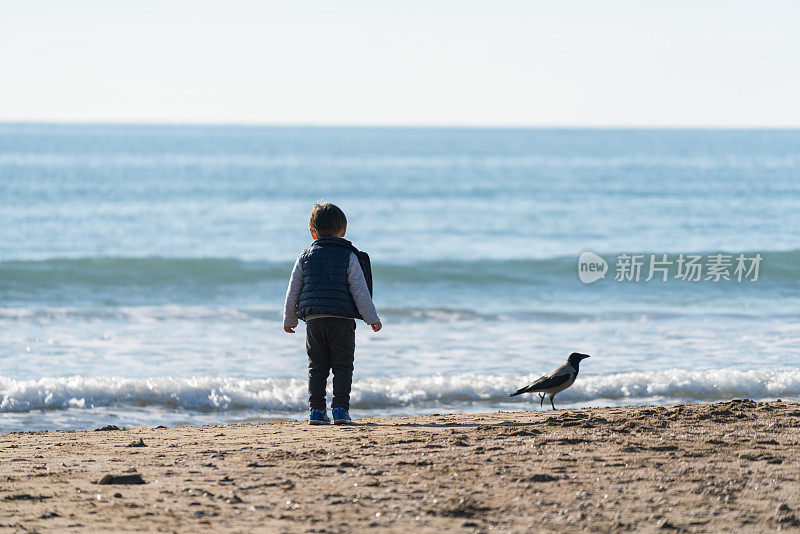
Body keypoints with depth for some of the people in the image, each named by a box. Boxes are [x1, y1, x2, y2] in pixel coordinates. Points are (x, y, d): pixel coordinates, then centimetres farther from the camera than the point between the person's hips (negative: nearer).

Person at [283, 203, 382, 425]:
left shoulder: (305, 257, 8)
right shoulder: (349, 257, 0)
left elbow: (292, 292, 12)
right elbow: (360, 291, -3)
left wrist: (289, 320, 24)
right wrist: (372, 318, 1)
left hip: (313, 321, 3)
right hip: (342, 321, -2)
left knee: (317, 367, 9)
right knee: (343, 366, 4)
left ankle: (316, 410, 5)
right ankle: (340, 409, -3)